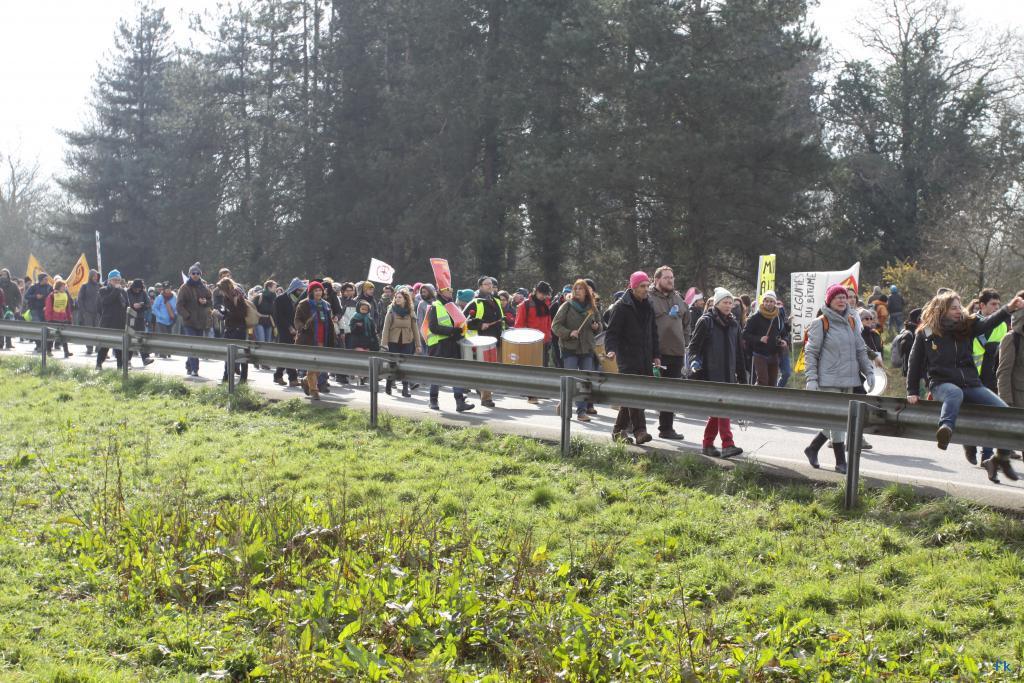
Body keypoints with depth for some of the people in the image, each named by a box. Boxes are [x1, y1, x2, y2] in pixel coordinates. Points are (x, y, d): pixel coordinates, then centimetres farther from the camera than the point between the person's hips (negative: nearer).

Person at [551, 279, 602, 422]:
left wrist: (596, 326, -2)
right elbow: (555, 326, -5)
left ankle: (582, 411, 7)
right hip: (570, 347, -4)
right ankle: (564, 405, 16)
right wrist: (569, 333, -19)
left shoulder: (592, 307, 8)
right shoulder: (567, 306, -3)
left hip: (587, 349, 4)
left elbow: (599, 324, 21)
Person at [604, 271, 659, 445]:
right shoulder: (622, 307, -6)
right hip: (628, 358, -7)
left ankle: (619, 430, 17)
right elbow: (612, 332, -8)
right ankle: (639, 430, -17)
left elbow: (653, 333, 23)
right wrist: (611, 349, -25)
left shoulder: (648, 307, 16)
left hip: (645, 359, 7)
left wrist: (655, 355, 17)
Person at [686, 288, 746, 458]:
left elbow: (738, 353, 20)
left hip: (728, 374, 6)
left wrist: (742, 376, 20)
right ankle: (727, 444, -20)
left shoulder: (734, 324, 15)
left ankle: (708, 445, 18)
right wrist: (694, 360, -23)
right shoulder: (706, 321, -3)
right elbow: (693, 345, -5)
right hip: (711, 374, -6)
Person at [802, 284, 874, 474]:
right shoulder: (820, 323, -4)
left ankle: (812, 449, 27)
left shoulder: (850, 321, 14)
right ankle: (841, 462, -1)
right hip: (829, 381, -6)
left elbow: (860, 349, 19)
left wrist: (868, 371, 9)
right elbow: (810, 352, -6)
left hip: (849, 380, 6)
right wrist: (812, 378, -13)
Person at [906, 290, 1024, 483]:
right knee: (955, 393, -41)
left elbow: (988, 323, -9)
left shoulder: (967, 326, 9)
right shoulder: (926, 333, 2)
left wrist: (1008, 309, -26)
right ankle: (945, 428, -64)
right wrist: (912, 392, 4)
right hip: (942, 384, -4)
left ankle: (1001, 458, 2)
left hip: (971, 384, 4)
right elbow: (915, 364, 7)